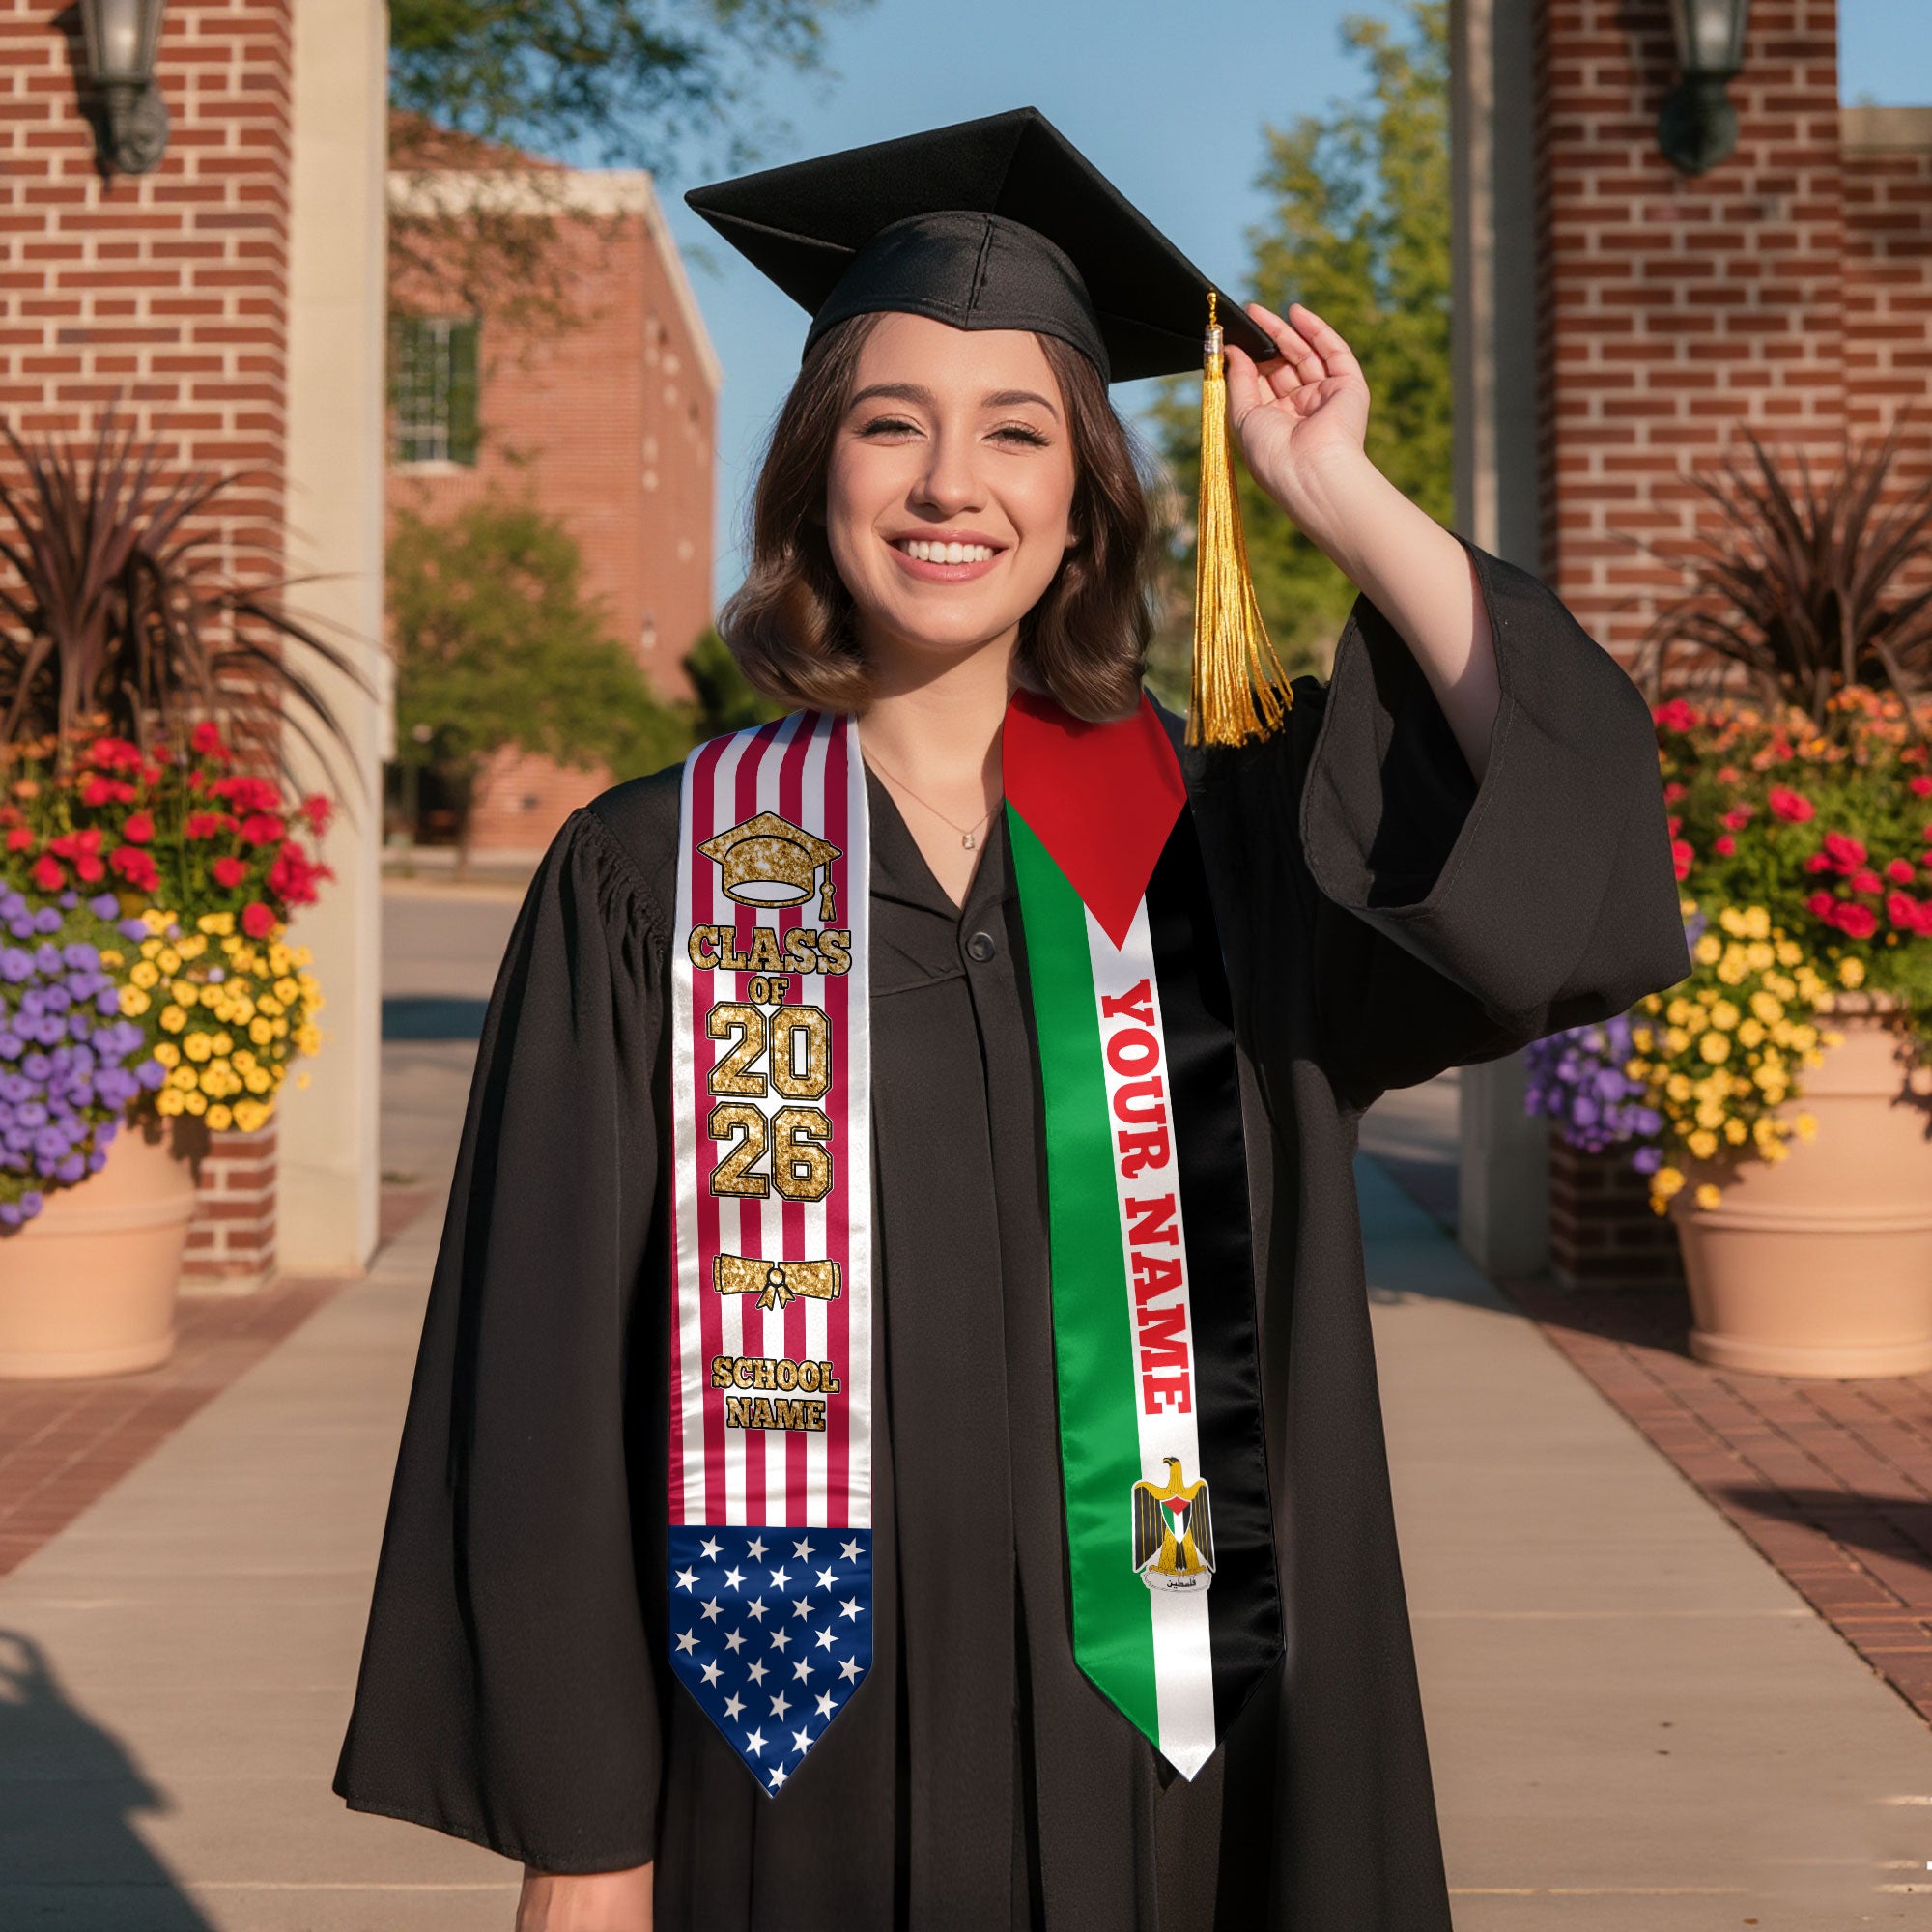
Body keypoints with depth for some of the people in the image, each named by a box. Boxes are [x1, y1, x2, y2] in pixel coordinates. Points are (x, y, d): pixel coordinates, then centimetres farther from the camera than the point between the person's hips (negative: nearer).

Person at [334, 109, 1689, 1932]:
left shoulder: (1211, 840, 2)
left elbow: (1572, 829, -14)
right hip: (798, 1769, -1)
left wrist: (1339, 495, -10)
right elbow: (551, 1381, -5)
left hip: (1151, 1747, 2)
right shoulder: (651, 880, -4)